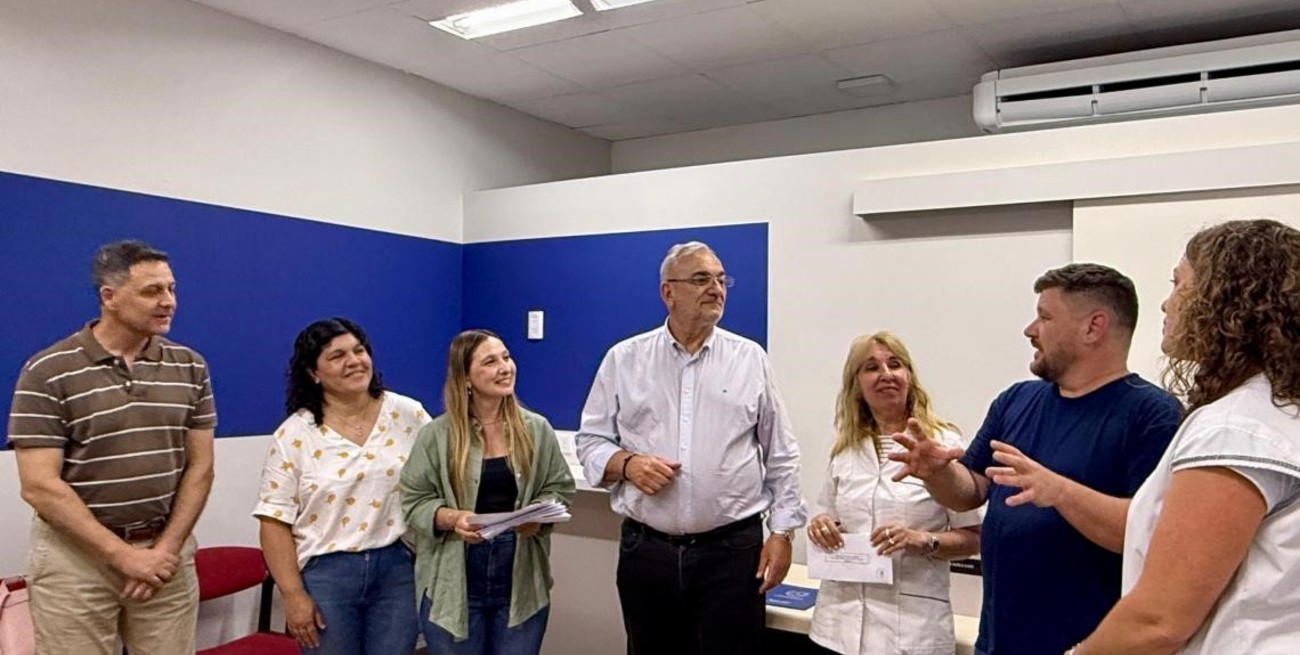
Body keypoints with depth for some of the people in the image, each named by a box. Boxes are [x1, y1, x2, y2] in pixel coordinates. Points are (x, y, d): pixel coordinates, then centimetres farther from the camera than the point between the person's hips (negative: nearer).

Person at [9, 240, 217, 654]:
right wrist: (124, 556, -13)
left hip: (168, 550, 3)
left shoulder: (190, 367, 2)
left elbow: (199, 468, 4)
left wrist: (167, 549, -7)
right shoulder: (48, 372, -8)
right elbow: (39, 486, -12)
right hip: (76, 556, -3)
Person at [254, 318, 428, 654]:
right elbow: (275, 520, -4)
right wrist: (293, 594, -8)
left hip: (398, 568, 1)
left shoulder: (408, 414, 0)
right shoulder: (294, 434, -4)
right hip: (325, 574, -1)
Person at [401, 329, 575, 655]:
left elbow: (559, 489, 5)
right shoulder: (436, 435, -5)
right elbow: (413, 500, -2)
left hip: (522, 584, 2)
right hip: (454, 585, -1)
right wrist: (451, 518, -20)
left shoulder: (536, 429, 1)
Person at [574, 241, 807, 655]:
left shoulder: (750, 359, 3)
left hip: (732, 549, -1)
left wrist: (782, 532, 0)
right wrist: (627, 463, -12)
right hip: (645, 549, 1)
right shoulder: (624, 359, 3)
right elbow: (591, 441, 7)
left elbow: (781, 457, 6)